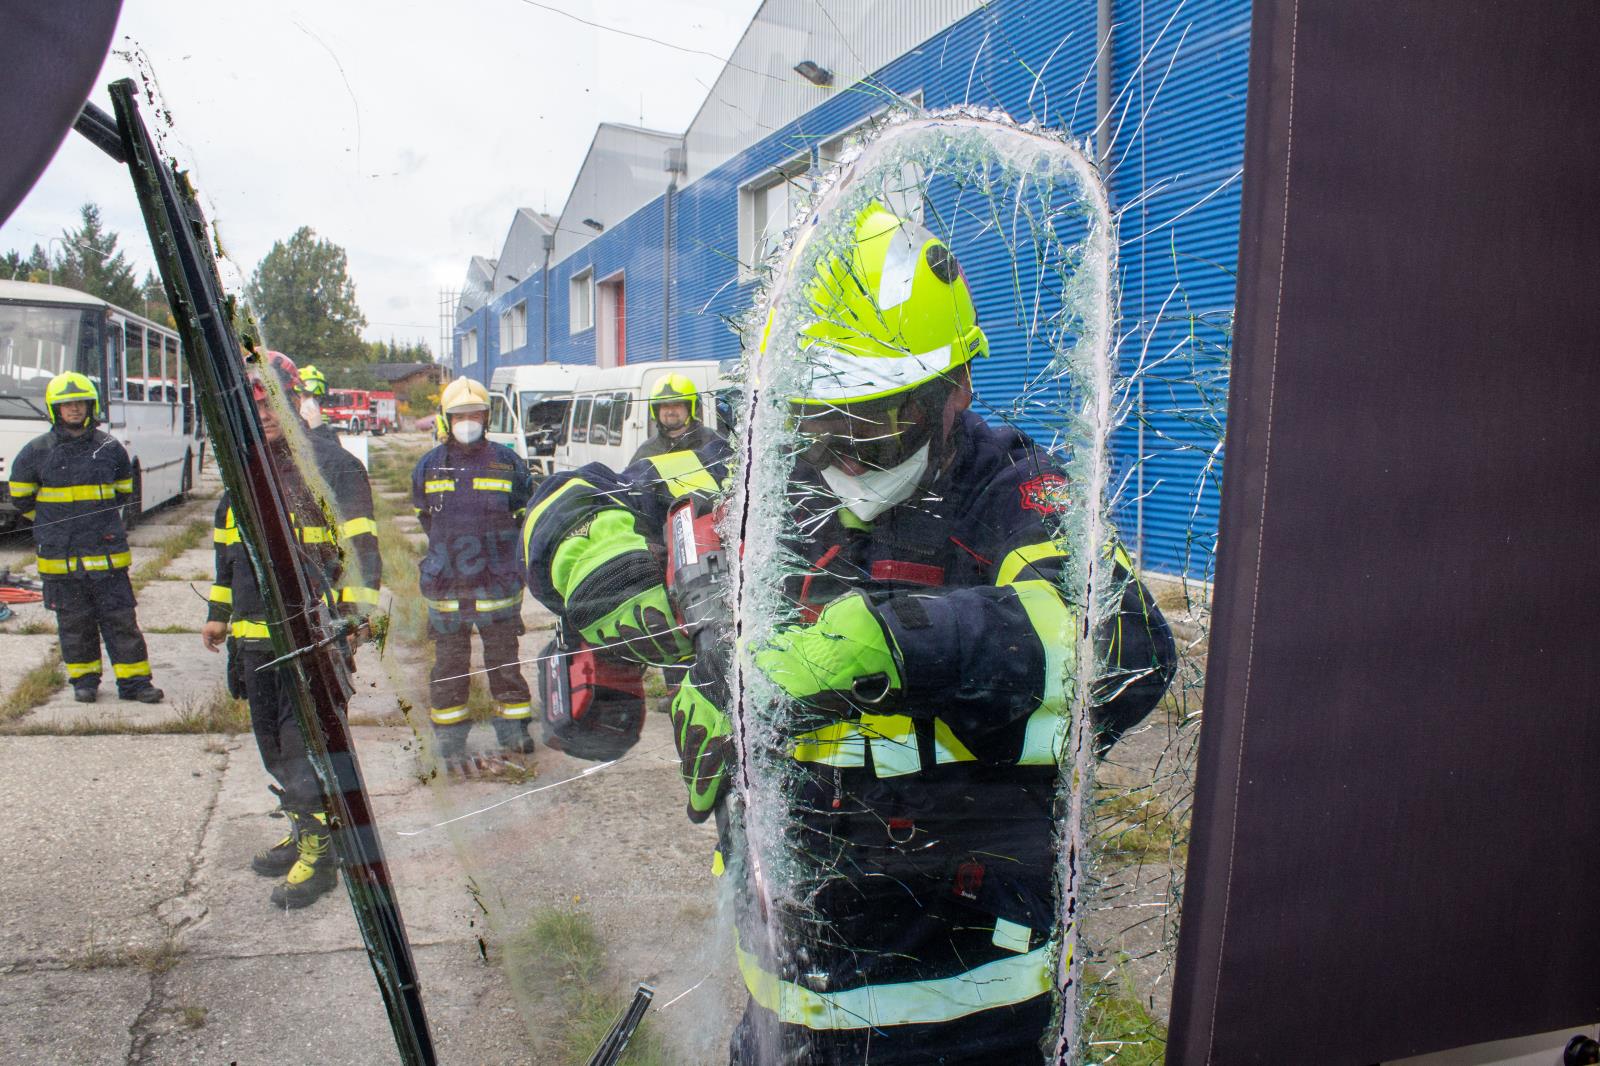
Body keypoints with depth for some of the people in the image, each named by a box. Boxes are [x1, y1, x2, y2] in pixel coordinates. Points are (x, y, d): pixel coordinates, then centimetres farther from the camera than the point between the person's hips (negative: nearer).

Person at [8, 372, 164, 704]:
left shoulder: (110, 447, 3)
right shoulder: (37, 451, 0)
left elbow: (124, 491, 19)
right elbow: (21, 495, 14)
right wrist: (54, 525, 16)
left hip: (106, 552, 0)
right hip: (59, 557, 0)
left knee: (121, 618, 1)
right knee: (74, 622, 9)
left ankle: (134, 680, 6)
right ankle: (84, 679, 21)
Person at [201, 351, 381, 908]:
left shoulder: (331, 464, -7)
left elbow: (360, 546, -10)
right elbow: (226, 543, 25)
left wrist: (351, 613, -18)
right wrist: (219, 612, 25)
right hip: (254, 631, 8)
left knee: (305, 740, -7)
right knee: (273, 741, 15)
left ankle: (318, 853, 4)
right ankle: (301, 831, 30)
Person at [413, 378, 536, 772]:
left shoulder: (507, 463, 0)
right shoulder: (428, 467, 5)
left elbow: (526, 516, 10)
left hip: (498, 583, -1)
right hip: (446, 587, 1)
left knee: (504, 662, 9)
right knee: (450, 666, 7)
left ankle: (515, 733, 23)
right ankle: (451, 745, 17)